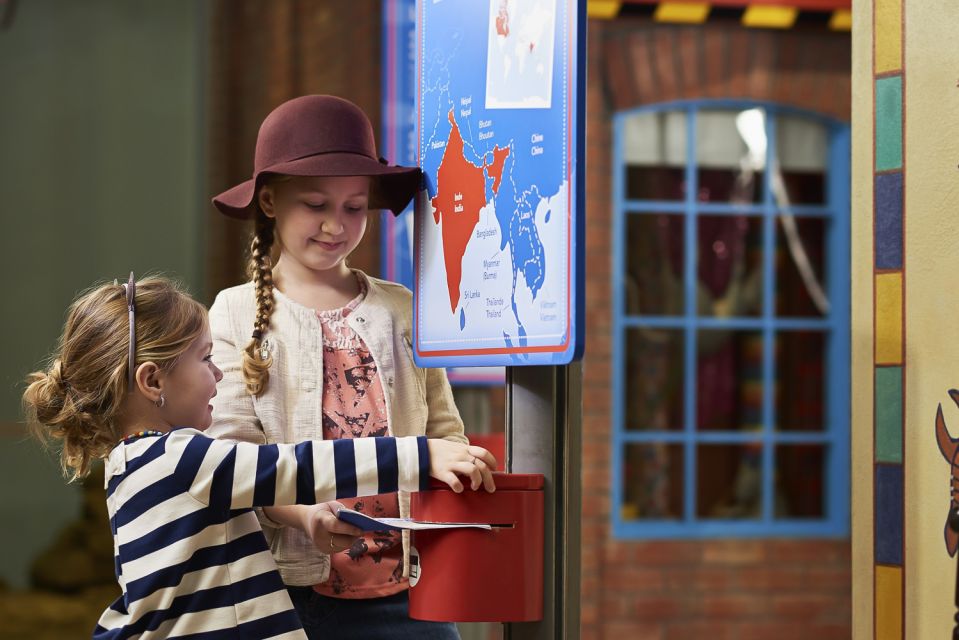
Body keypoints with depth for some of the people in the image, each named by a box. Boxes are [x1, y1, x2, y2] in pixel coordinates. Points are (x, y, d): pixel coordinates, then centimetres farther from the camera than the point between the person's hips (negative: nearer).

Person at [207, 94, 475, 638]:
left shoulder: (402, 312, 10)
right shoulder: (238, 315, 2)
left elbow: (444, 430, 13)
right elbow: (231, 450, -5)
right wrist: (302, 511, -23)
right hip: (294, 587, -2)